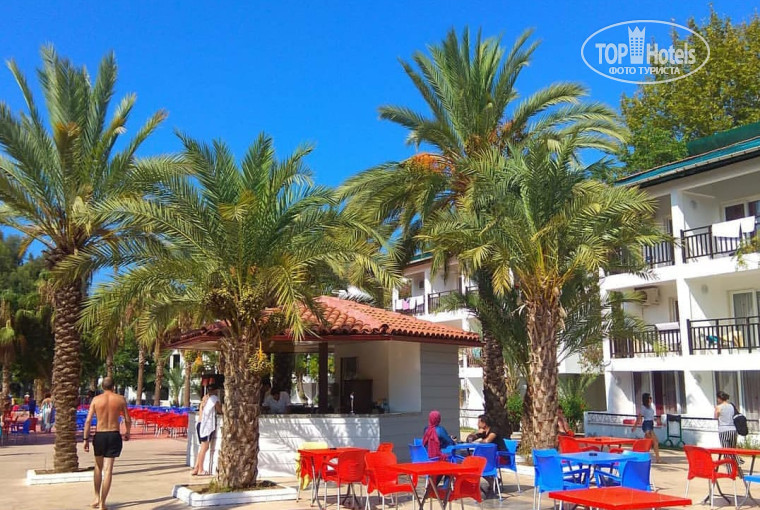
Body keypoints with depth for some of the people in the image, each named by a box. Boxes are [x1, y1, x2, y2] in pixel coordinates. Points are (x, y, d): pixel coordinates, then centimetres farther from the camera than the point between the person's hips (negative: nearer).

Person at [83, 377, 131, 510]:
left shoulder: (96, 399, 0)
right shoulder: (120, 399, 1)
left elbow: (88, 421, -5)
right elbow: (127, 420, 3)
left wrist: (86, 439, 1)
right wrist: (127, 433, 20)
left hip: (100, 435, 1)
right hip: (114, 435, -1)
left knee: (98, 467, 21)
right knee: (108, 470, 1)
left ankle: (97, 498, 24)